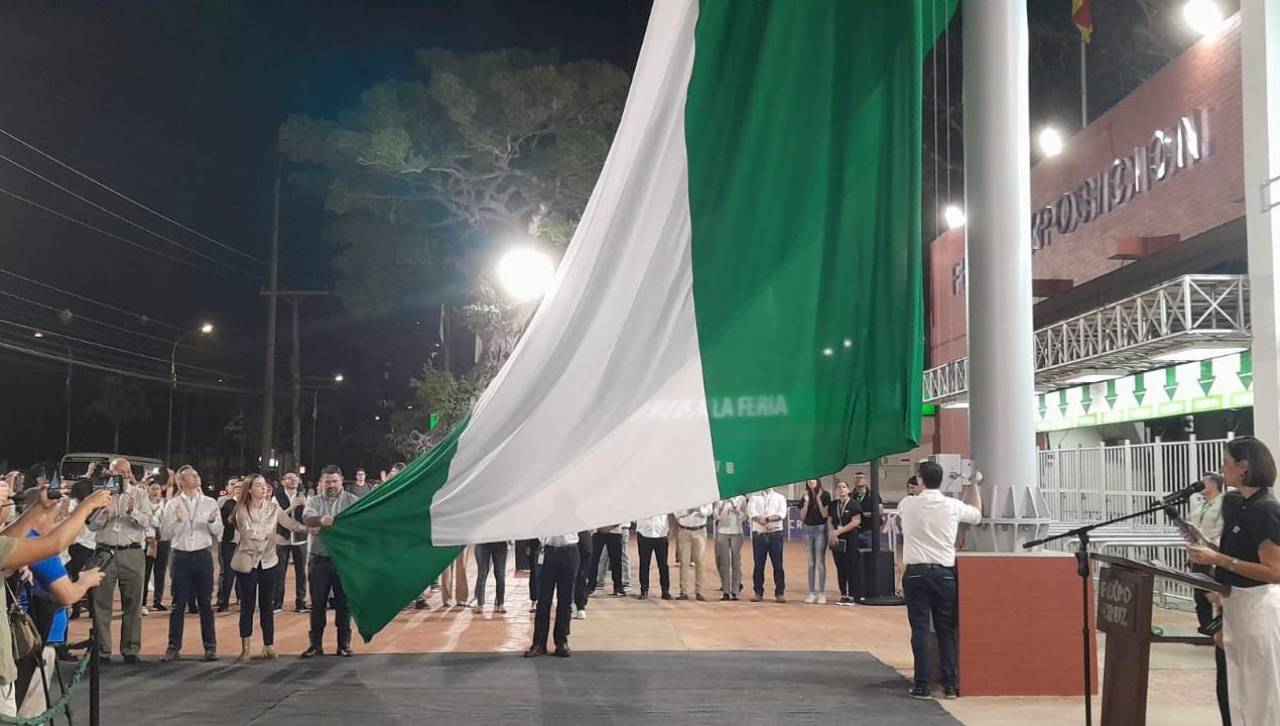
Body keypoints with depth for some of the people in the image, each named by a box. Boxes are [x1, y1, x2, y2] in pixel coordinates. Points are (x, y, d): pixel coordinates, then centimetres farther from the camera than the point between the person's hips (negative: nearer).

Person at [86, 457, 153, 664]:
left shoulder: (140, 494, 7)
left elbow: (147, 522, -4)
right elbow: (92, 525, 3)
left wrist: (133, 512, -22)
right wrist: (105, 510, -13)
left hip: (132, 554, 0)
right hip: (105, 552, 1)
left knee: (133, 604, 2)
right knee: (101, 604, 2)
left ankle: (131, 649, 9)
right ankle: (102, 650, 8)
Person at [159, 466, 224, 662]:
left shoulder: (210, 503, 6)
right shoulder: (172, 505, 3)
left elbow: (219, 532, 3)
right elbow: (165, 533, -1)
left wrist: (212, 522, -17)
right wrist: (176, 520, -17)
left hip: (203, 555, 1)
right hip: (181, 556, -1)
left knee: (205, 603, 4)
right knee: (178, 604, 3)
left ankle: (210, 646, 10)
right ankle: (173, 647, 10)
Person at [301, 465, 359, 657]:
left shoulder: (352, 501, 3)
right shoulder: (314, 501, 6)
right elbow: (306, 518, -15)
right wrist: (320, 520, -37)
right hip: (320, 560, 1)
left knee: (343, 602, 5)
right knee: (317, 603, 6)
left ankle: (344, 643, 14)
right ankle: (316, 644, 16)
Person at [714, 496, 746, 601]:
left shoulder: (741, 498, 6)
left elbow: (744, 517, 7)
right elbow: (715, 512, 5)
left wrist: (737, 511, -11)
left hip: (736, 532, 0)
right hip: (722, 531, 0)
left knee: (736, 562, -1)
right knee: (723, 562, 0)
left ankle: (735, 591, 3)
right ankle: (725, 591, 5)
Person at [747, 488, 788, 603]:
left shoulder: (780, 498, 10)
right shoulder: (754, 497, 9)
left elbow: (782, 514, -6)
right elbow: (751, 512, -8)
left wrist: (767, 519, -19)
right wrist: (763, 523, -24)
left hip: (775, 534, 0)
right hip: (759, 534, 0)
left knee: (778, 565, -1)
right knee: (758, 565, 3)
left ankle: (780, 592, 4)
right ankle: (758, 592, 10)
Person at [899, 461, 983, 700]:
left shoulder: (908, 505, -3)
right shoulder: (953, 506, -1)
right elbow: (977, 514, 19)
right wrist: (974, 485, 33)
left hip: (916, 573, -1)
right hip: (944, 573, 1)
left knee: (920, 629, 2)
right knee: (946, 630, 9)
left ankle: (922, 686, 2)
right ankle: (950, 685, 11)